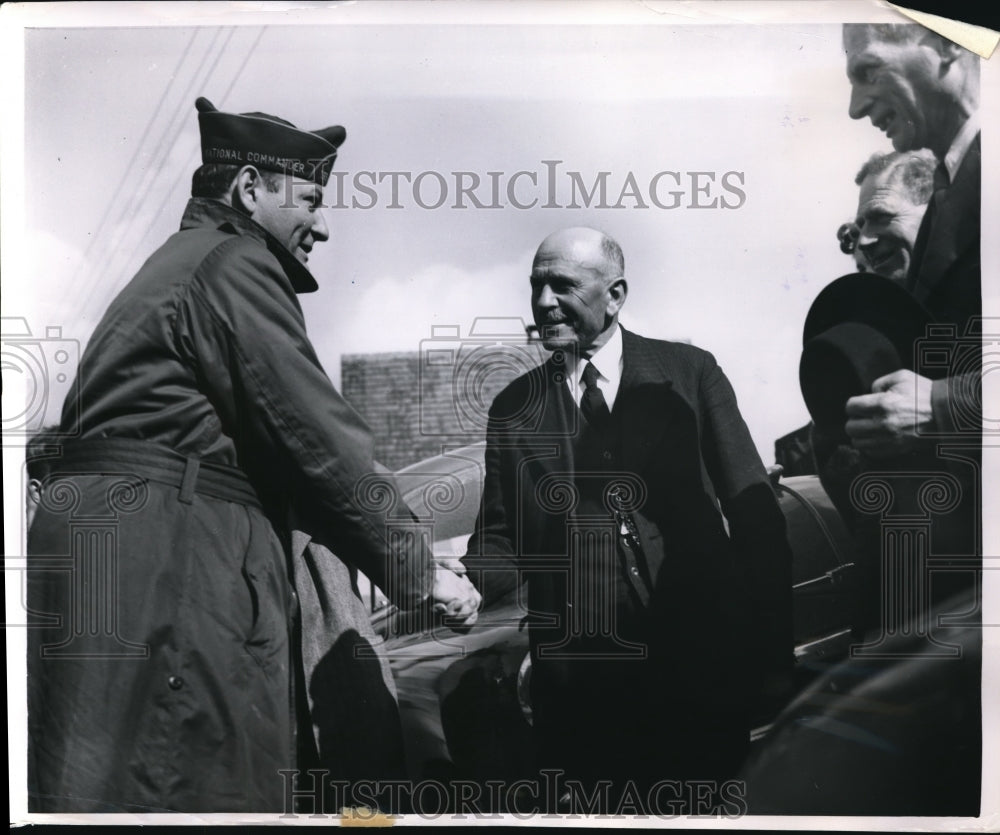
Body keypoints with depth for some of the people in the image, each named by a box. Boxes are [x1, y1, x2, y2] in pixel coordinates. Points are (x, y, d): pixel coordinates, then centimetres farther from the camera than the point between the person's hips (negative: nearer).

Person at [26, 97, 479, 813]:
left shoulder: (173, 263, 26)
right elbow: (315, 435, -11)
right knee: (196, 787, -7)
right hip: (166, 561, -10)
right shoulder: (234, 262, -5)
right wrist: (419, 573, -3)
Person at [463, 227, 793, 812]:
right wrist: (464, 582, -15)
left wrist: (773, 650, -6)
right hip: (578, 672, 1)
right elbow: (499, 537, 8)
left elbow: (754, 512, 1)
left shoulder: (690, 373, 2)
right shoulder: (514, 408, 7)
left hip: (700, 659, -1)